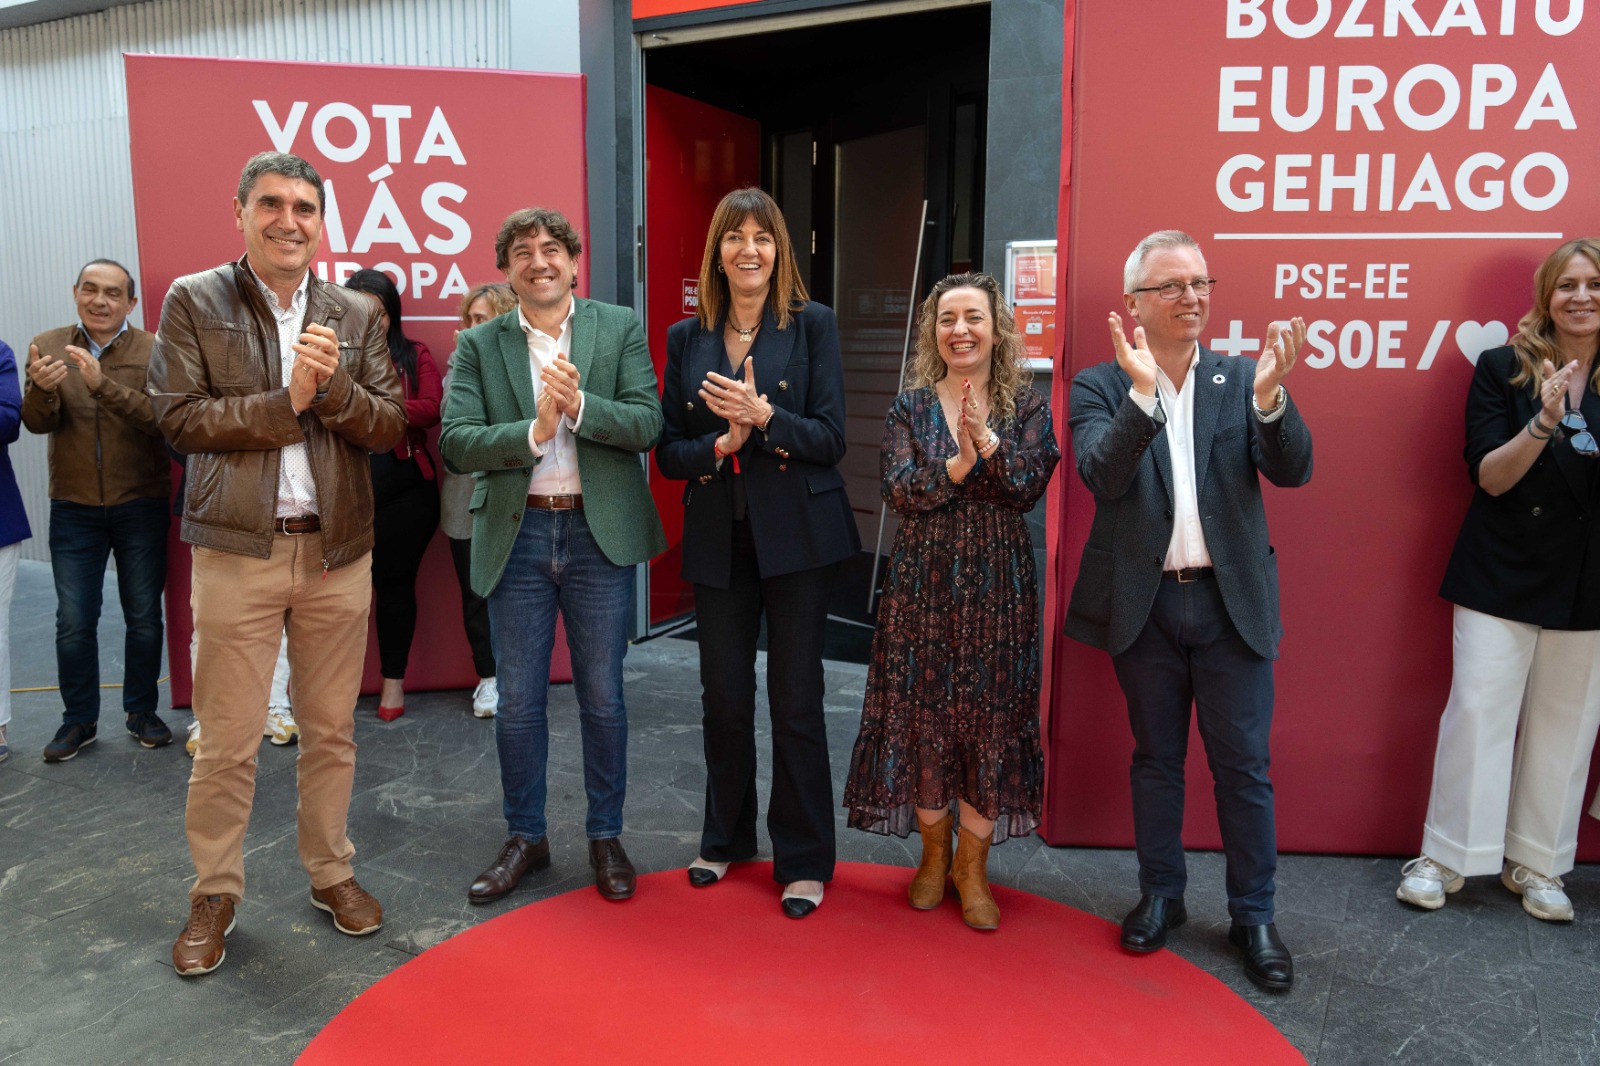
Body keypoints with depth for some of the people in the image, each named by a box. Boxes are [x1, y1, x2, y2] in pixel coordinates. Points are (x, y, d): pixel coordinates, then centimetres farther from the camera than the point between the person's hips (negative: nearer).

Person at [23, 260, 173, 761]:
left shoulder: (153, 351, -6)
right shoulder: (47, 346, 2)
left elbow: (160, 418, -20)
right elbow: (37, 422, -7)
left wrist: (102, 385, -34)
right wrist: (42, 388, -29)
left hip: (141, 507, -1)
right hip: (74, 509, 2)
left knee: (144, 616, 9)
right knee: (73, 622, 6)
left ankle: (142, 711, 24)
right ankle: (78, 720, 21)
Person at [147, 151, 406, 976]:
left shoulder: (356, 316, 8)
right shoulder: (193, 302, 1)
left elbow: (390, 425, 2)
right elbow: (178, 416, -7)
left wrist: (334, 387, -16)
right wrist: (287, 399, -15)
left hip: (338, 551, 3)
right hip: (237, 551, -2)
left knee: (331, 730, 13)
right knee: (227, 743, 4)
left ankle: (331, 872, 29)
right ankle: (214, 896, 23)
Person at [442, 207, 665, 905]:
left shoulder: (620, 329, 3)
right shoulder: (479, 345, 4)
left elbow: (647, 423, -8)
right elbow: (456, 442, -7)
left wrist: (579, 404, -23)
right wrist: (534, 431, -20)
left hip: (599, 532, -1)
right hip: (516, 535, 1)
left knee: (602, 696, 9)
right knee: (518, 700, 10)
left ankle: (606, 836, 26)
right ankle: (524, 837, 28)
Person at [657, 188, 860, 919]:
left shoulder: (812, 325, -1)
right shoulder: (687, 338, 7)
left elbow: (830, 438, -7)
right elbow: (667, 453, 5)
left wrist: (764, 417, -23)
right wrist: (719, 446, -15)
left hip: (797, 534, -3)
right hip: (718, 538, 3)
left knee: (795, 699, 4)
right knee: (723, 697, 11)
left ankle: (804, 859, 19)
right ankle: (726, 837, 33)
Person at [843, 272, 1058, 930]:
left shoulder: (1026, 407, 4)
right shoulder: (910, 407, 5)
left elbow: (1030, 486, -10)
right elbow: (898, 489, -8)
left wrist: (985, 441, -23)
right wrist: (959, 463, -21)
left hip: (998, 585, 0)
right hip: (923, 581, 1)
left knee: (991, 716, 3)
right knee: (923, 713, 5)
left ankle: (973, 867, 20)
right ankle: (933, 854, 26)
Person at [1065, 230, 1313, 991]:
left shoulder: (1241, 380, 3)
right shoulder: (1100, 387, -1)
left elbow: (1293, 471, -8)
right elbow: (1102, 476, -17)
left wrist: (1270, 396, -25)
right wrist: (1142, 391, -30)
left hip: (1232, 600, 1)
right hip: (1144, 603, 0)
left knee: (1243, 765, 7)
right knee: (1155, 758, 14)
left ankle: (1253, 915, 23)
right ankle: (1160, 895, 31)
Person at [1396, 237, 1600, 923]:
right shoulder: (1503, 370, -1)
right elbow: (1489, 475, -7)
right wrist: (1544, 423, -23)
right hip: (1503, 576, -2)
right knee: (1477, 713, 0)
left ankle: (1536, 862, 23)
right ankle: (1445, 856, 13)